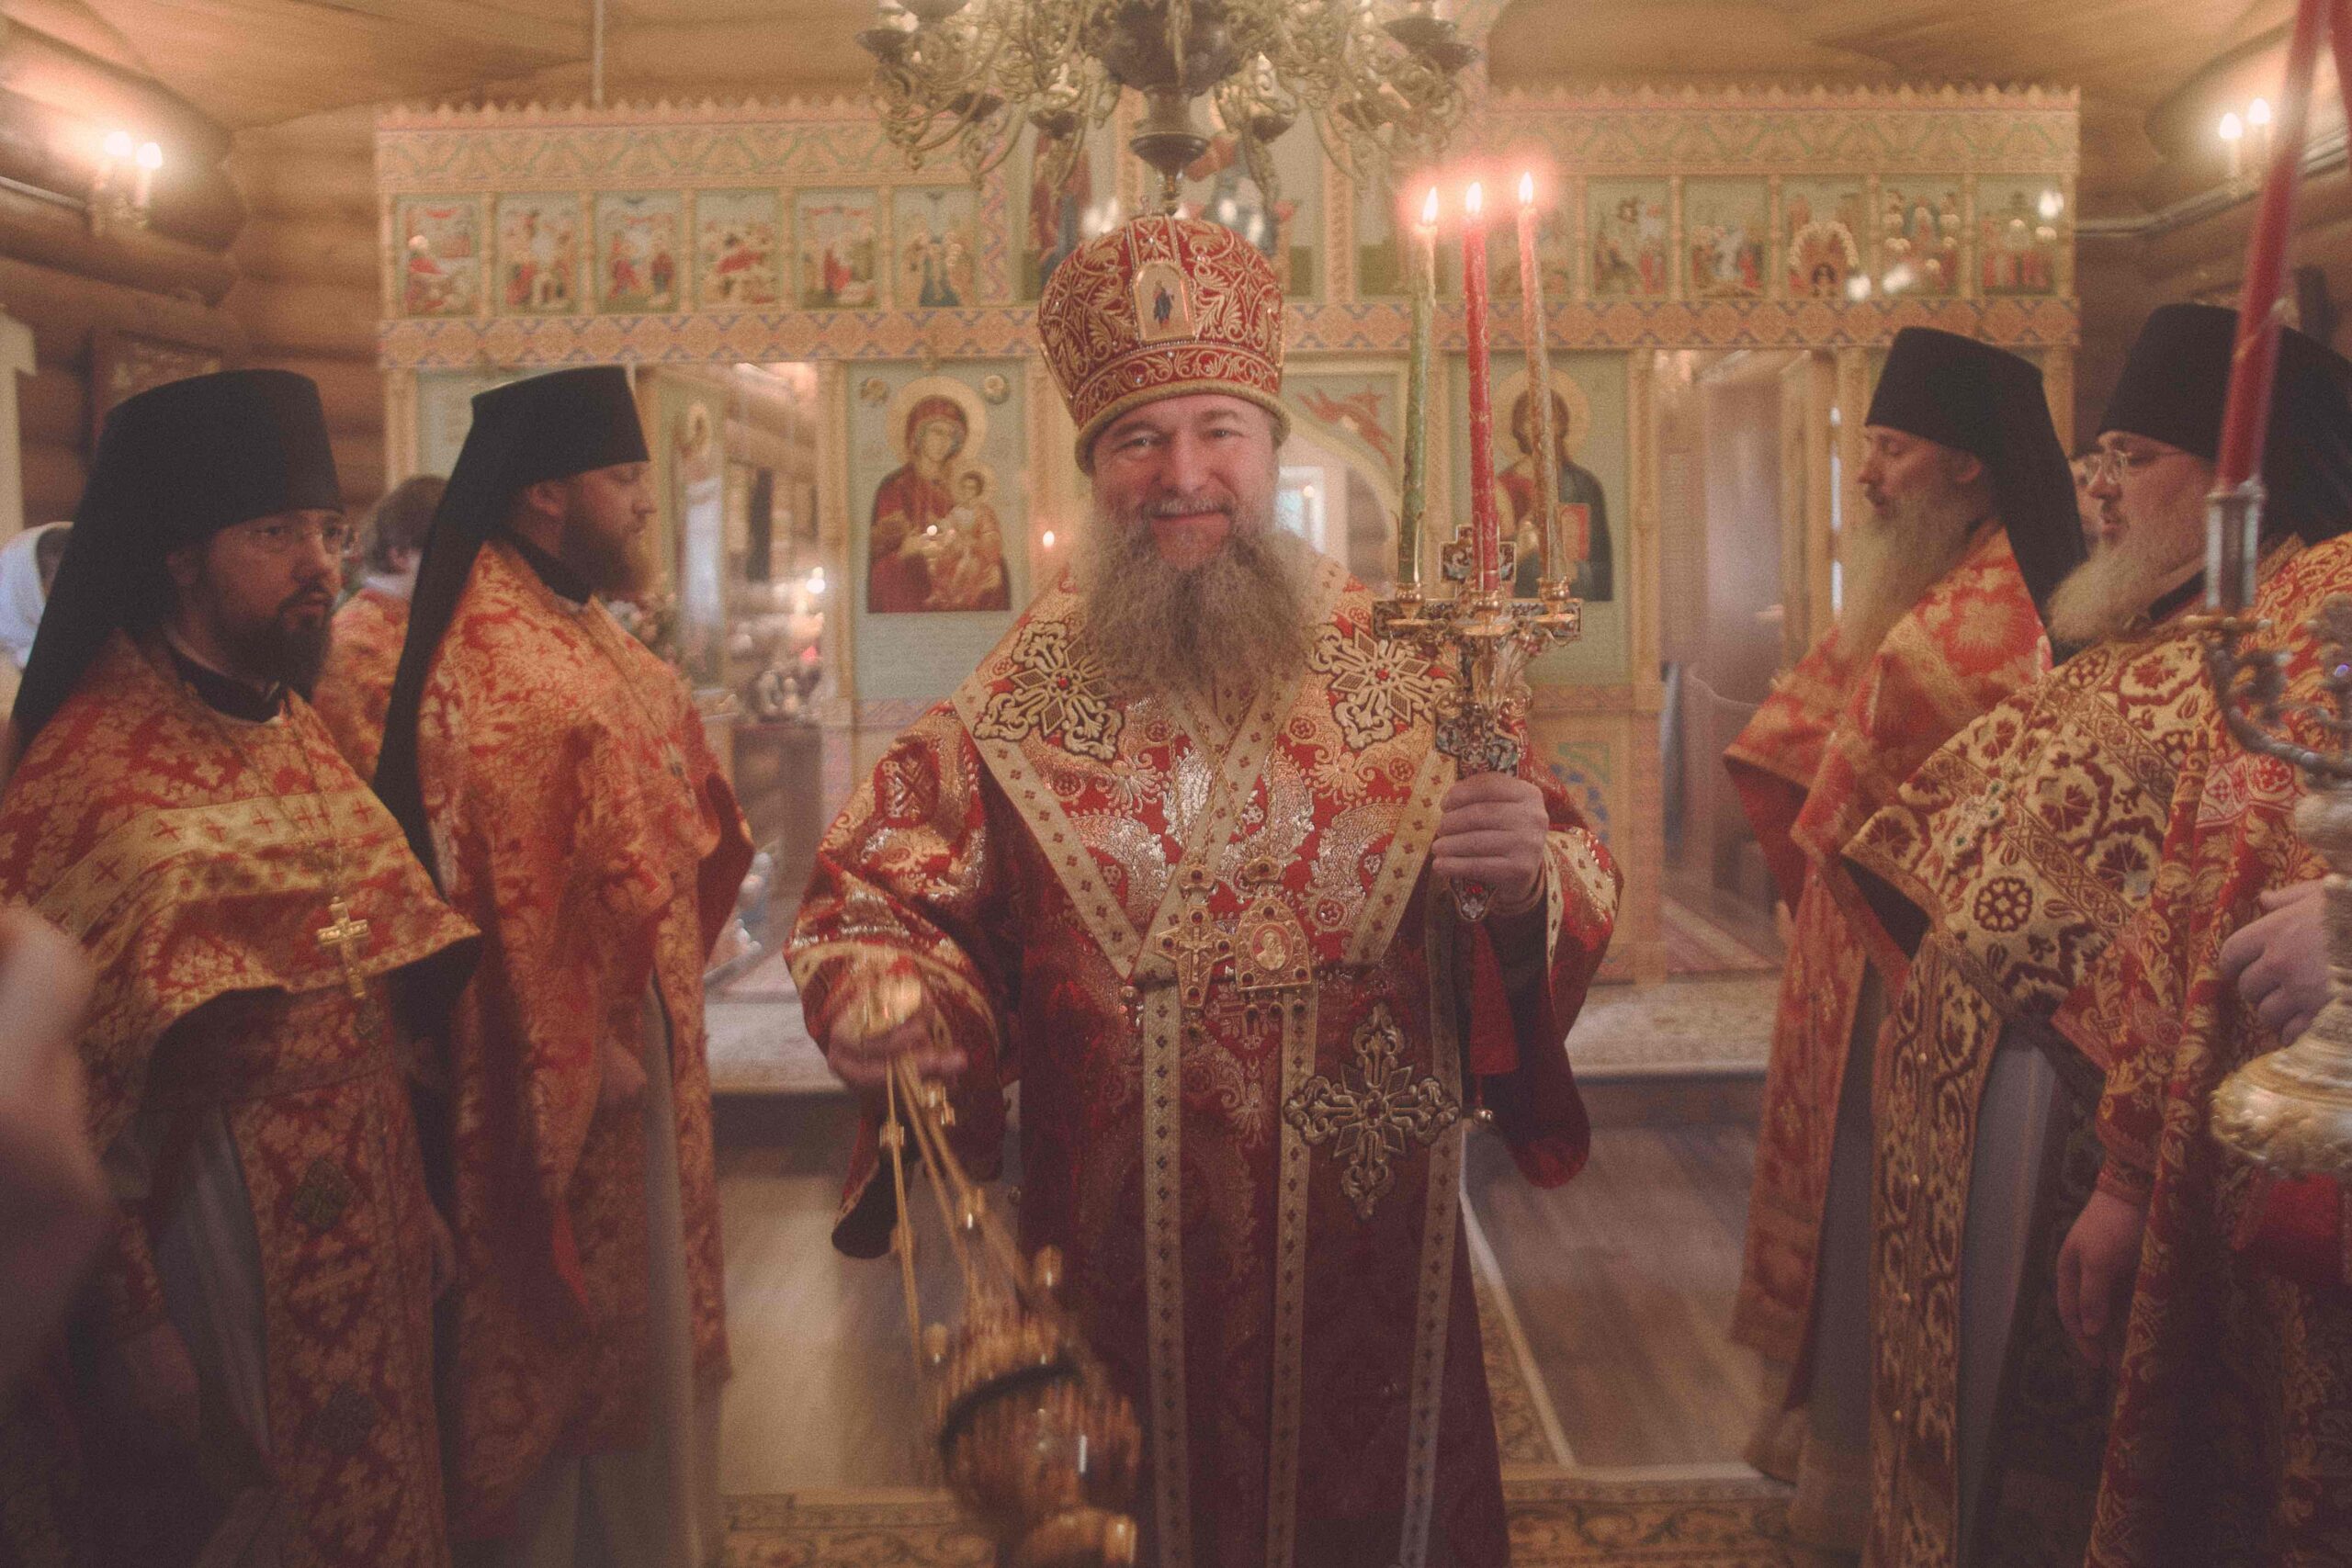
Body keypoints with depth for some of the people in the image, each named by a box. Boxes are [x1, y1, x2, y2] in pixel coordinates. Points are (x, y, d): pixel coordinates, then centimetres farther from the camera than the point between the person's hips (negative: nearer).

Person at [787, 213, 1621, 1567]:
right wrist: (880, 996, -22)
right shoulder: (1020, 696, -4)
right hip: (1120, 1260, 0)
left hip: (1360, 1247, 1)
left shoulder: (1406, 667, -4)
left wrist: (1529, 883, -26)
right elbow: (881, 893, -1)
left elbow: (1575, 885, -4)